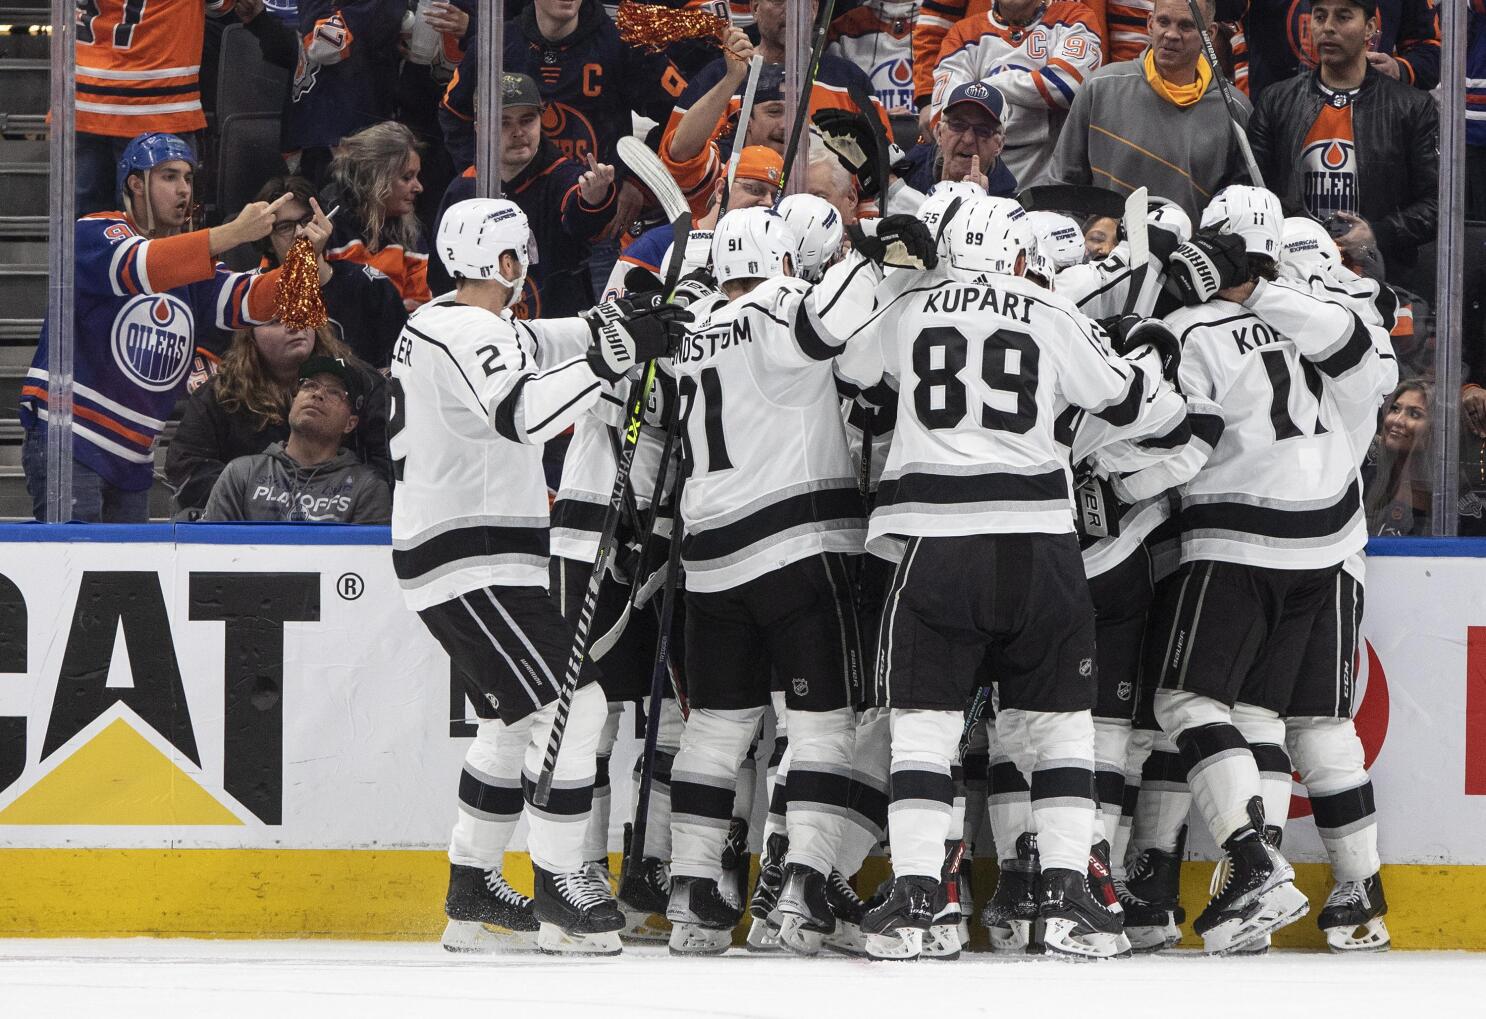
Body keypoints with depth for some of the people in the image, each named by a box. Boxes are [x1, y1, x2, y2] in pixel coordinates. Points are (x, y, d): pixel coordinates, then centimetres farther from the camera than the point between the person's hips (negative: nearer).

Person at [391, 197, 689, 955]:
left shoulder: (440, 321, 14)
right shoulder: (469, 334, -17)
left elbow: (533, 346, 27)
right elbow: (522, 414, -33)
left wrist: (619, 326, 12)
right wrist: (614, 354, -32)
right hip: (471, 558, -11)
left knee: (515, 718, 20)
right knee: (569, 705, -13)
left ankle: (471, 890, 26)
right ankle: (558, 890, -10)